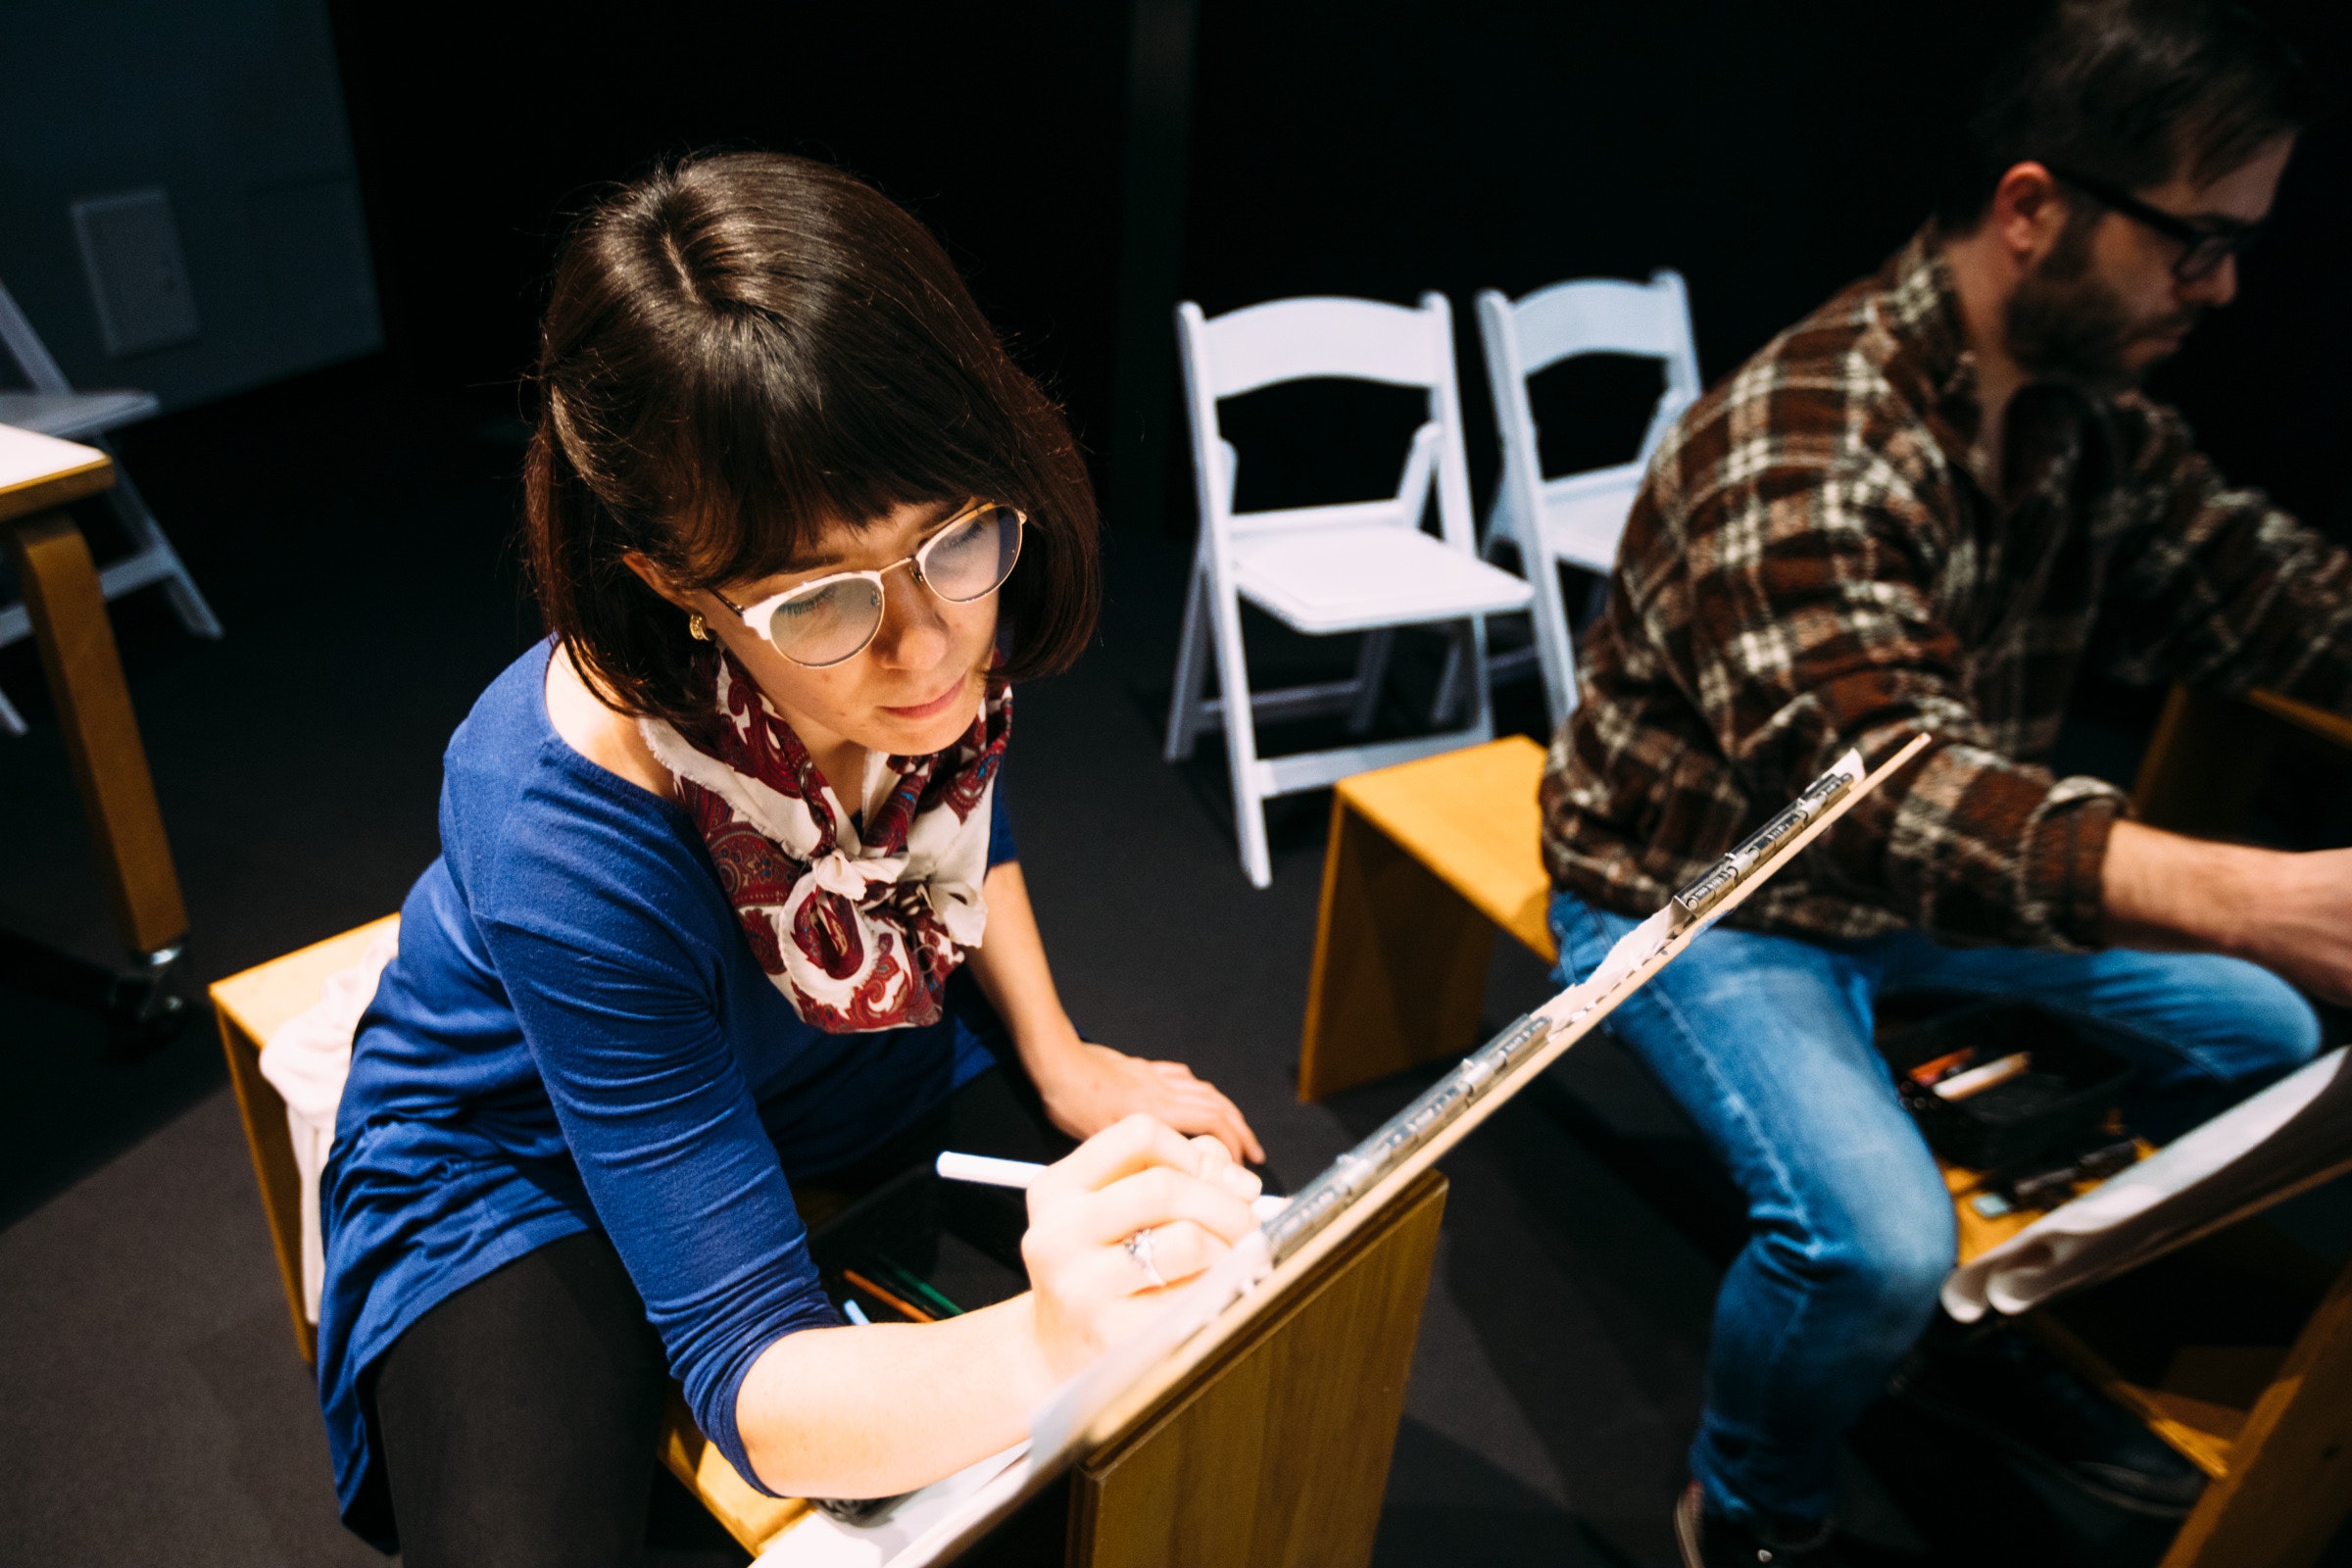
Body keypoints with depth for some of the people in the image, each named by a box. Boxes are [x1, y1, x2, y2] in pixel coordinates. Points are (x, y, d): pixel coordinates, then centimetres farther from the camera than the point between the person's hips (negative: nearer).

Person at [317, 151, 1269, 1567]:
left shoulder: (948, 621, -24)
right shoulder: (565, 838, -39)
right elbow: (752, 1381, -35)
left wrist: (1059, 1060, -8)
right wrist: (1048, 1353, -55)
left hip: (846, 1061, 4)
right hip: (531, 1162, -3)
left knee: (1259, 1278, -3)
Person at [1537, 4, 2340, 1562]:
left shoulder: (2086, 403, -2)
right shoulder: (1805, 447, -31)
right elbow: (1876, 791, -43)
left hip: (1930, 868, 9)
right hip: (1702, 893, -8)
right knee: (1879, 1239, -28)